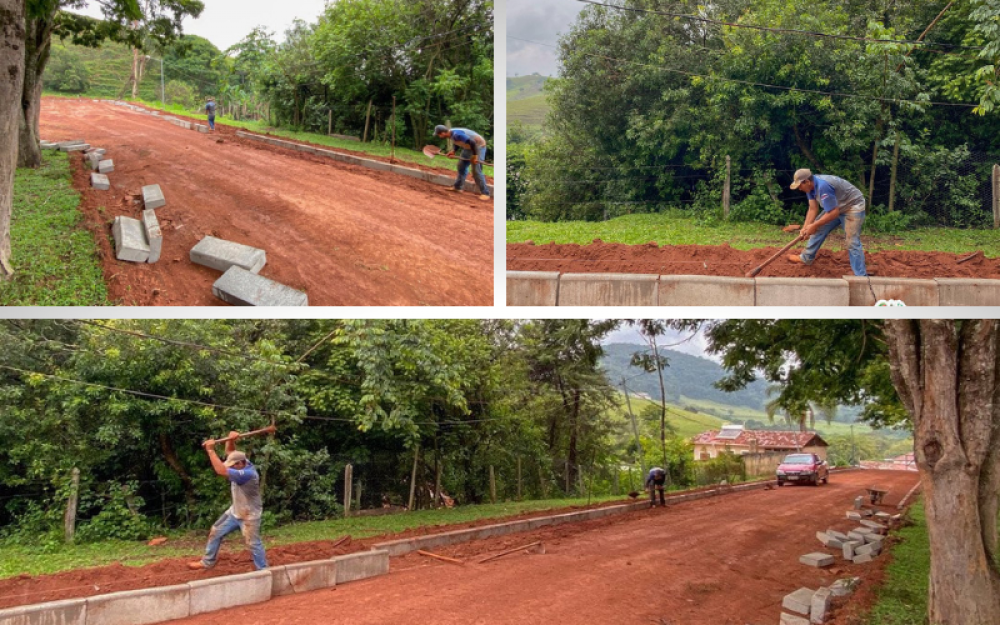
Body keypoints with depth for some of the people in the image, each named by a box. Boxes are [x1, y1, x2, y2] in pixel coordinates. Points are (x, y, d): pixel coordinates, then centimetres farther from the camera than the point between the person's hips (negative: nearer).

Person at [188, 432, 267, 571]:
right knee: (215, 532, 15)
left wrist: (210, 450, -35)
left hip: (249, 516, -10)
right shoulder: (243, 464, -7)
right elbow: (230, 452, 6)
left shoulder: (247, 474, -35)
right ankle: (207, 562, 29)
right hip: (235, 512, 10)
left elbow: (221, 471, -41)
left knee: (253, 544, -3)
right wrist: (231, 440, -19)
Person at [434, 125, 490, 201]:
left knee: (476, 171, -14)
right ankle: (458, 187, 27)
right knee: (461, 166, 14)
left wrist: (475, 156, -27)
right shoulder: (451, 134, -3)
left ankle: (485, 193, -11)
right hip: (468, 147, 10)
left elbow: (472, 142, -34)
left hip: (478, 146, -10)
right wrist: (453, 151, 2)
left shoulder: (457, 134, -33)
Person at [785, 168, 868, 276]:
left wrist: (814, 225, -25)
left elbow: (834, 212, -33)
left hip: (853, 207, -10)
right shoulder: (811, 186, -6)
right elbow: (813, 209, -2)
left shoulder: (823, 186, -35)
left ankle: (861, 277, -14)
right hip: (836, 207, 10)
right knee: (819, 229, 14)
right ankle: (806, 258, 29)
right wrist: (805, 227, -11)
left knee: (852, 242, -15)